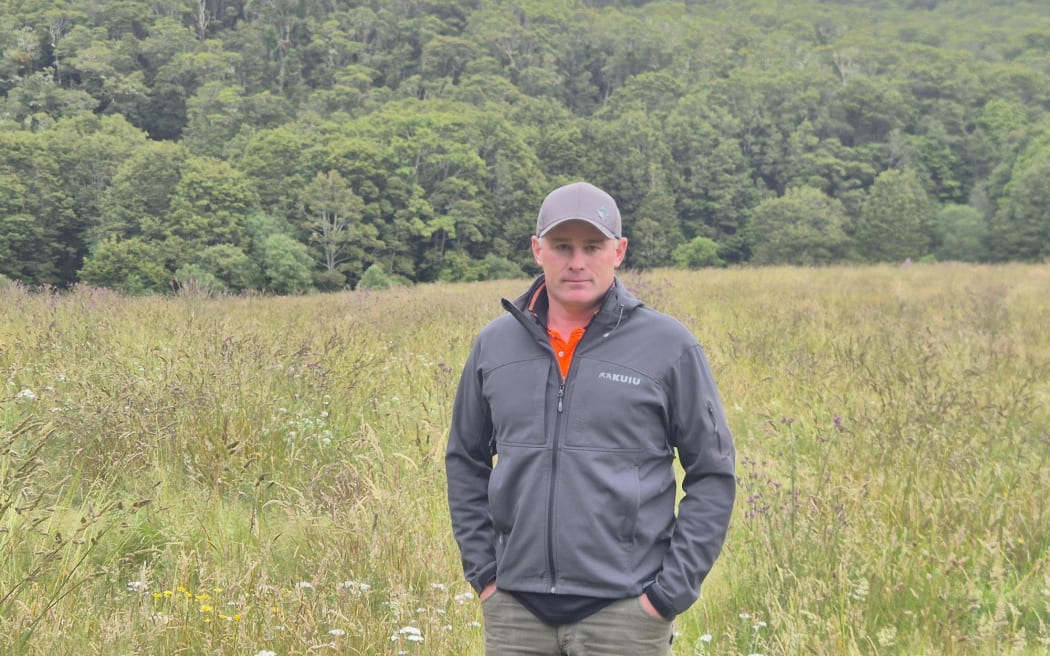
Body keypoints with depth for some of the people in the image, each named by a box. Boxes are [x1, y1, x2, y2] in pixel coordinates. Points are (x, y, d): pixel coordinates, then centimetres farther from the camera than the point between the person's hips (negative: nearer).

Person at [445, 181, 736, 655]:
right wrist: (481, 570, 7)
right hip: (515, 607, 3)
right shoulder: (495, 344, 6)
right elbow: (465, 462, 15)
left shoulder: (669, 346, -4)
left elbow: (712, 475, 0)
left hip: (624, 609, -3)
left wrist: (673, 590, -5)